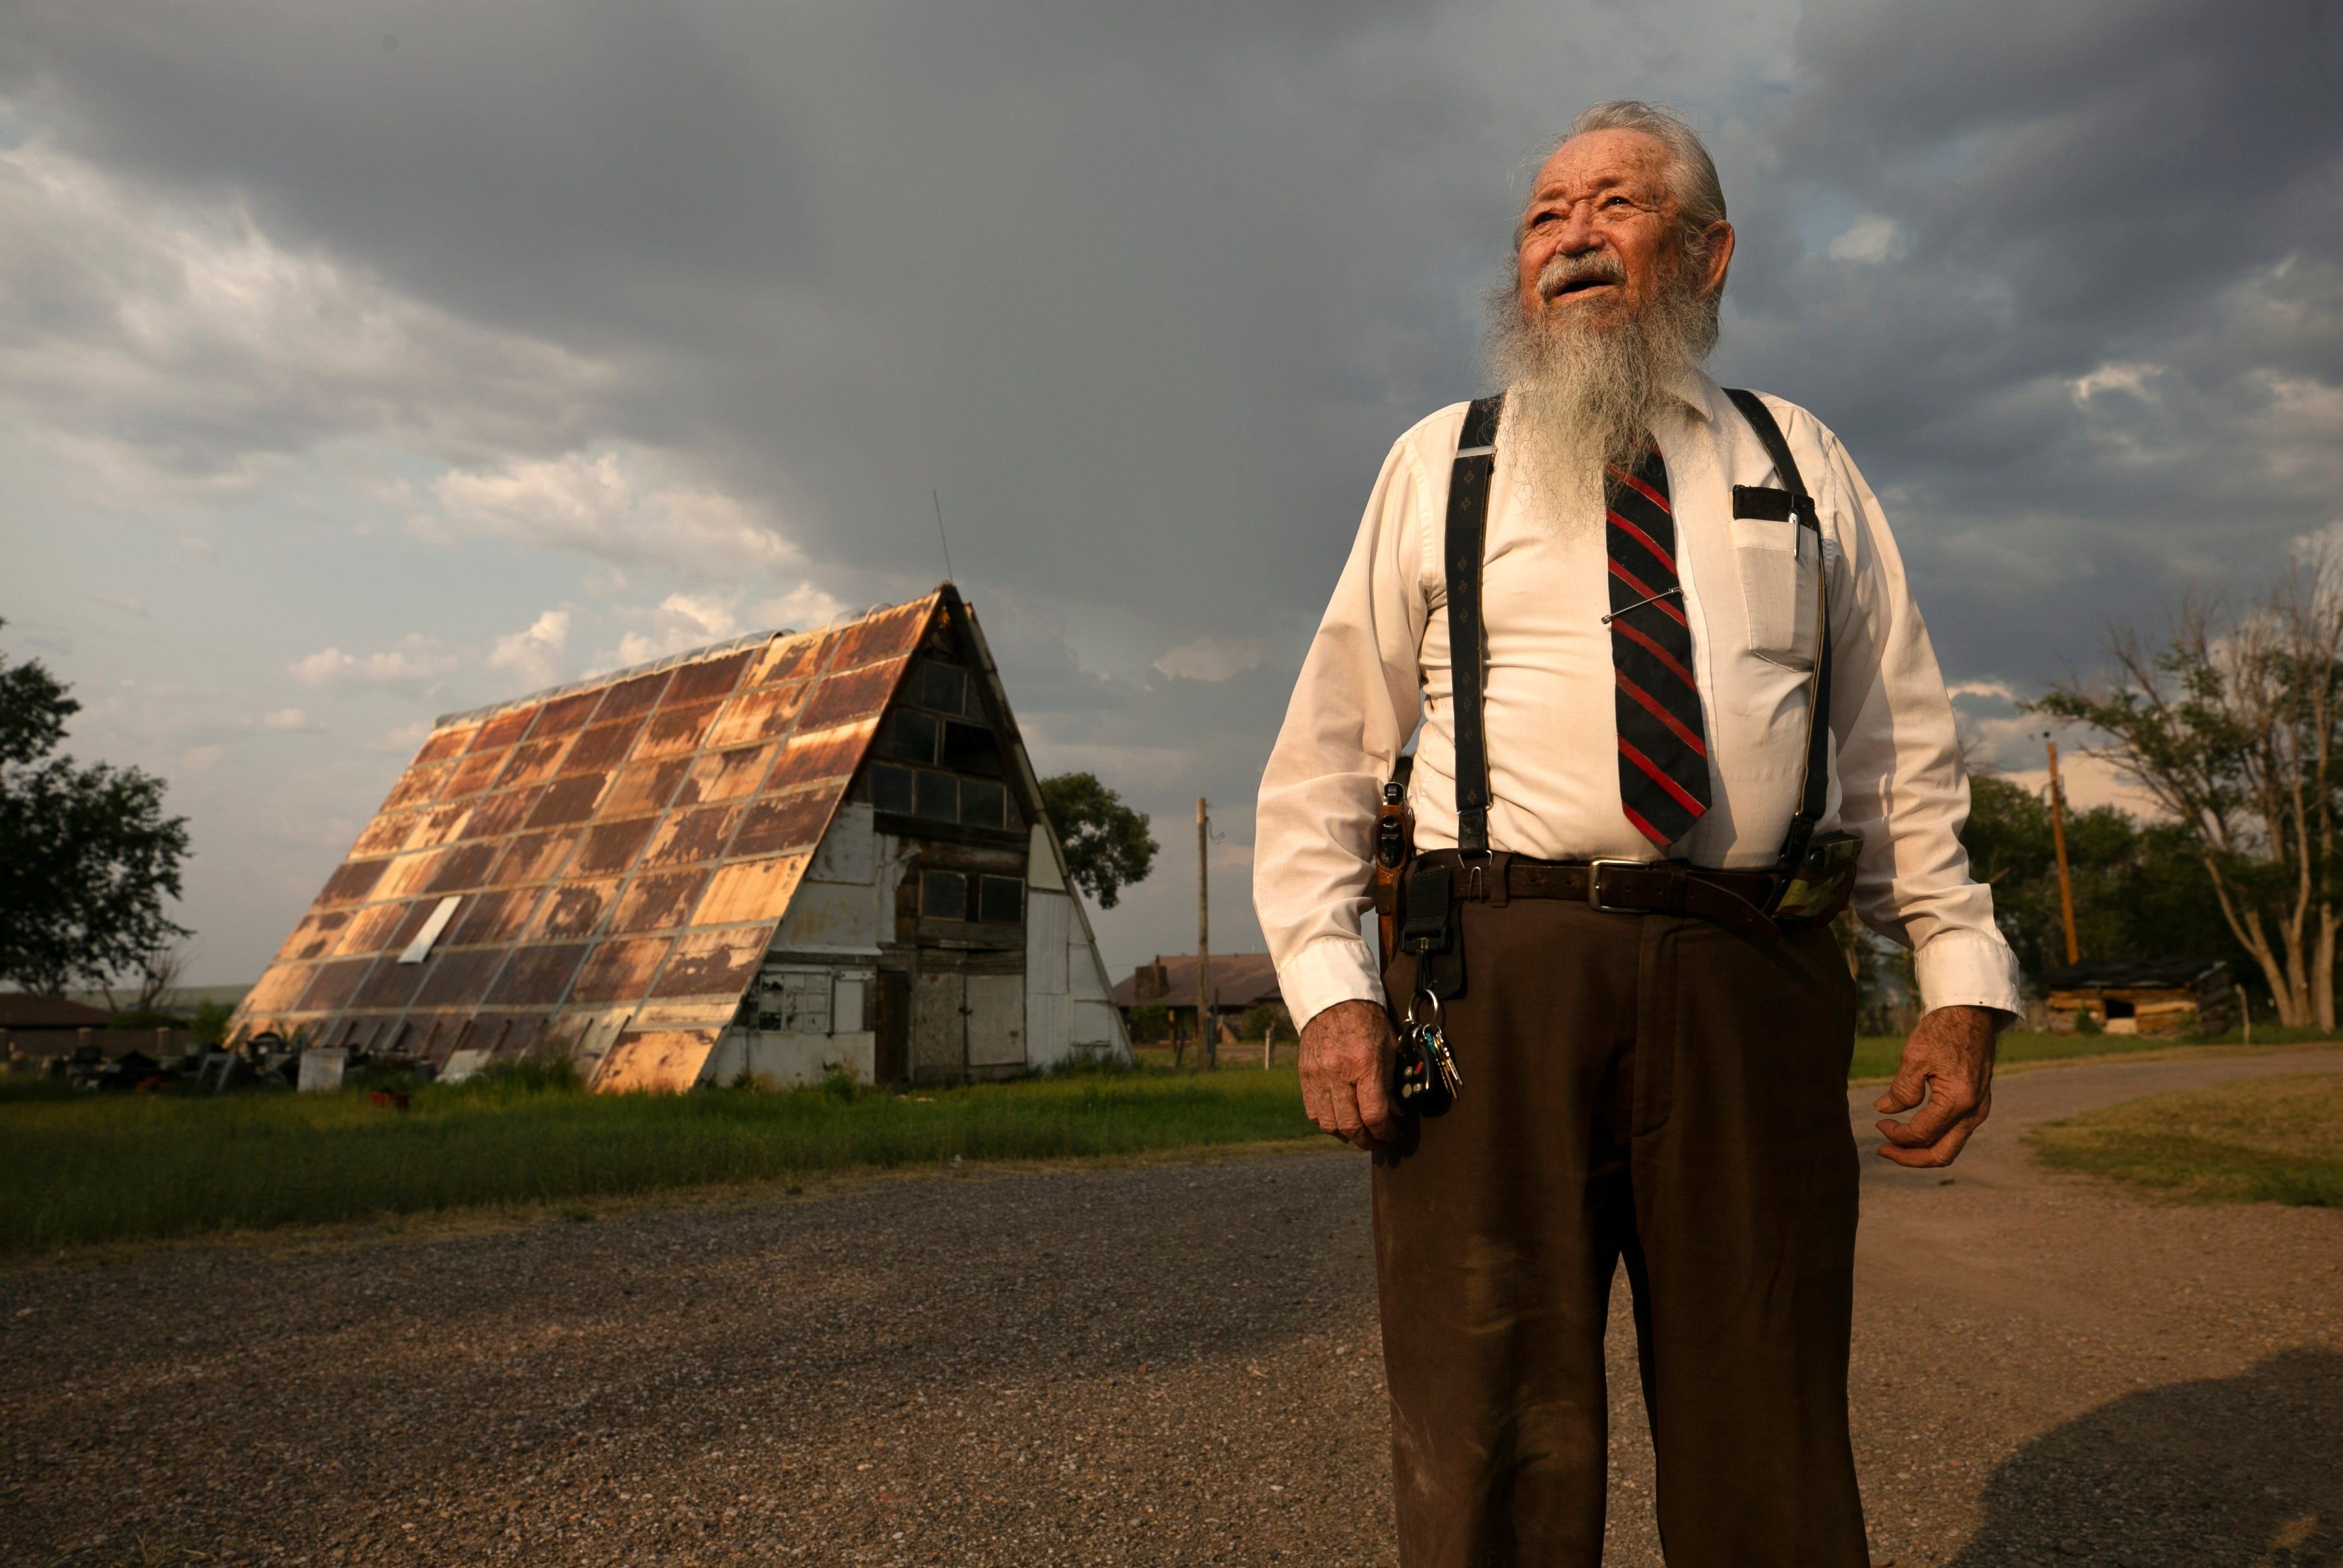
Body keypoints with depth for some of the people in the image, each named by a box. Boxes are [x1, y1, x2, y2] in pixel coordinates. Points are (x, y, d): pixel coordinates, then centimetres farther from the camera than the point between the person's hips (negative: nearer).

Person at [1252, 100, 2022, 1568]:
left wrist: (1962, 979, 4)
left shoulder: (1800, 460, 18)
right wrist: (1329, 988, -5)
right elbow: (1327, 752, 7)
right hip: (1494, 977, -1)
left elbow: (1903, 741, 15)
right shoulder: (1441, 462, 13)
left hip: (1753, 996, 2)